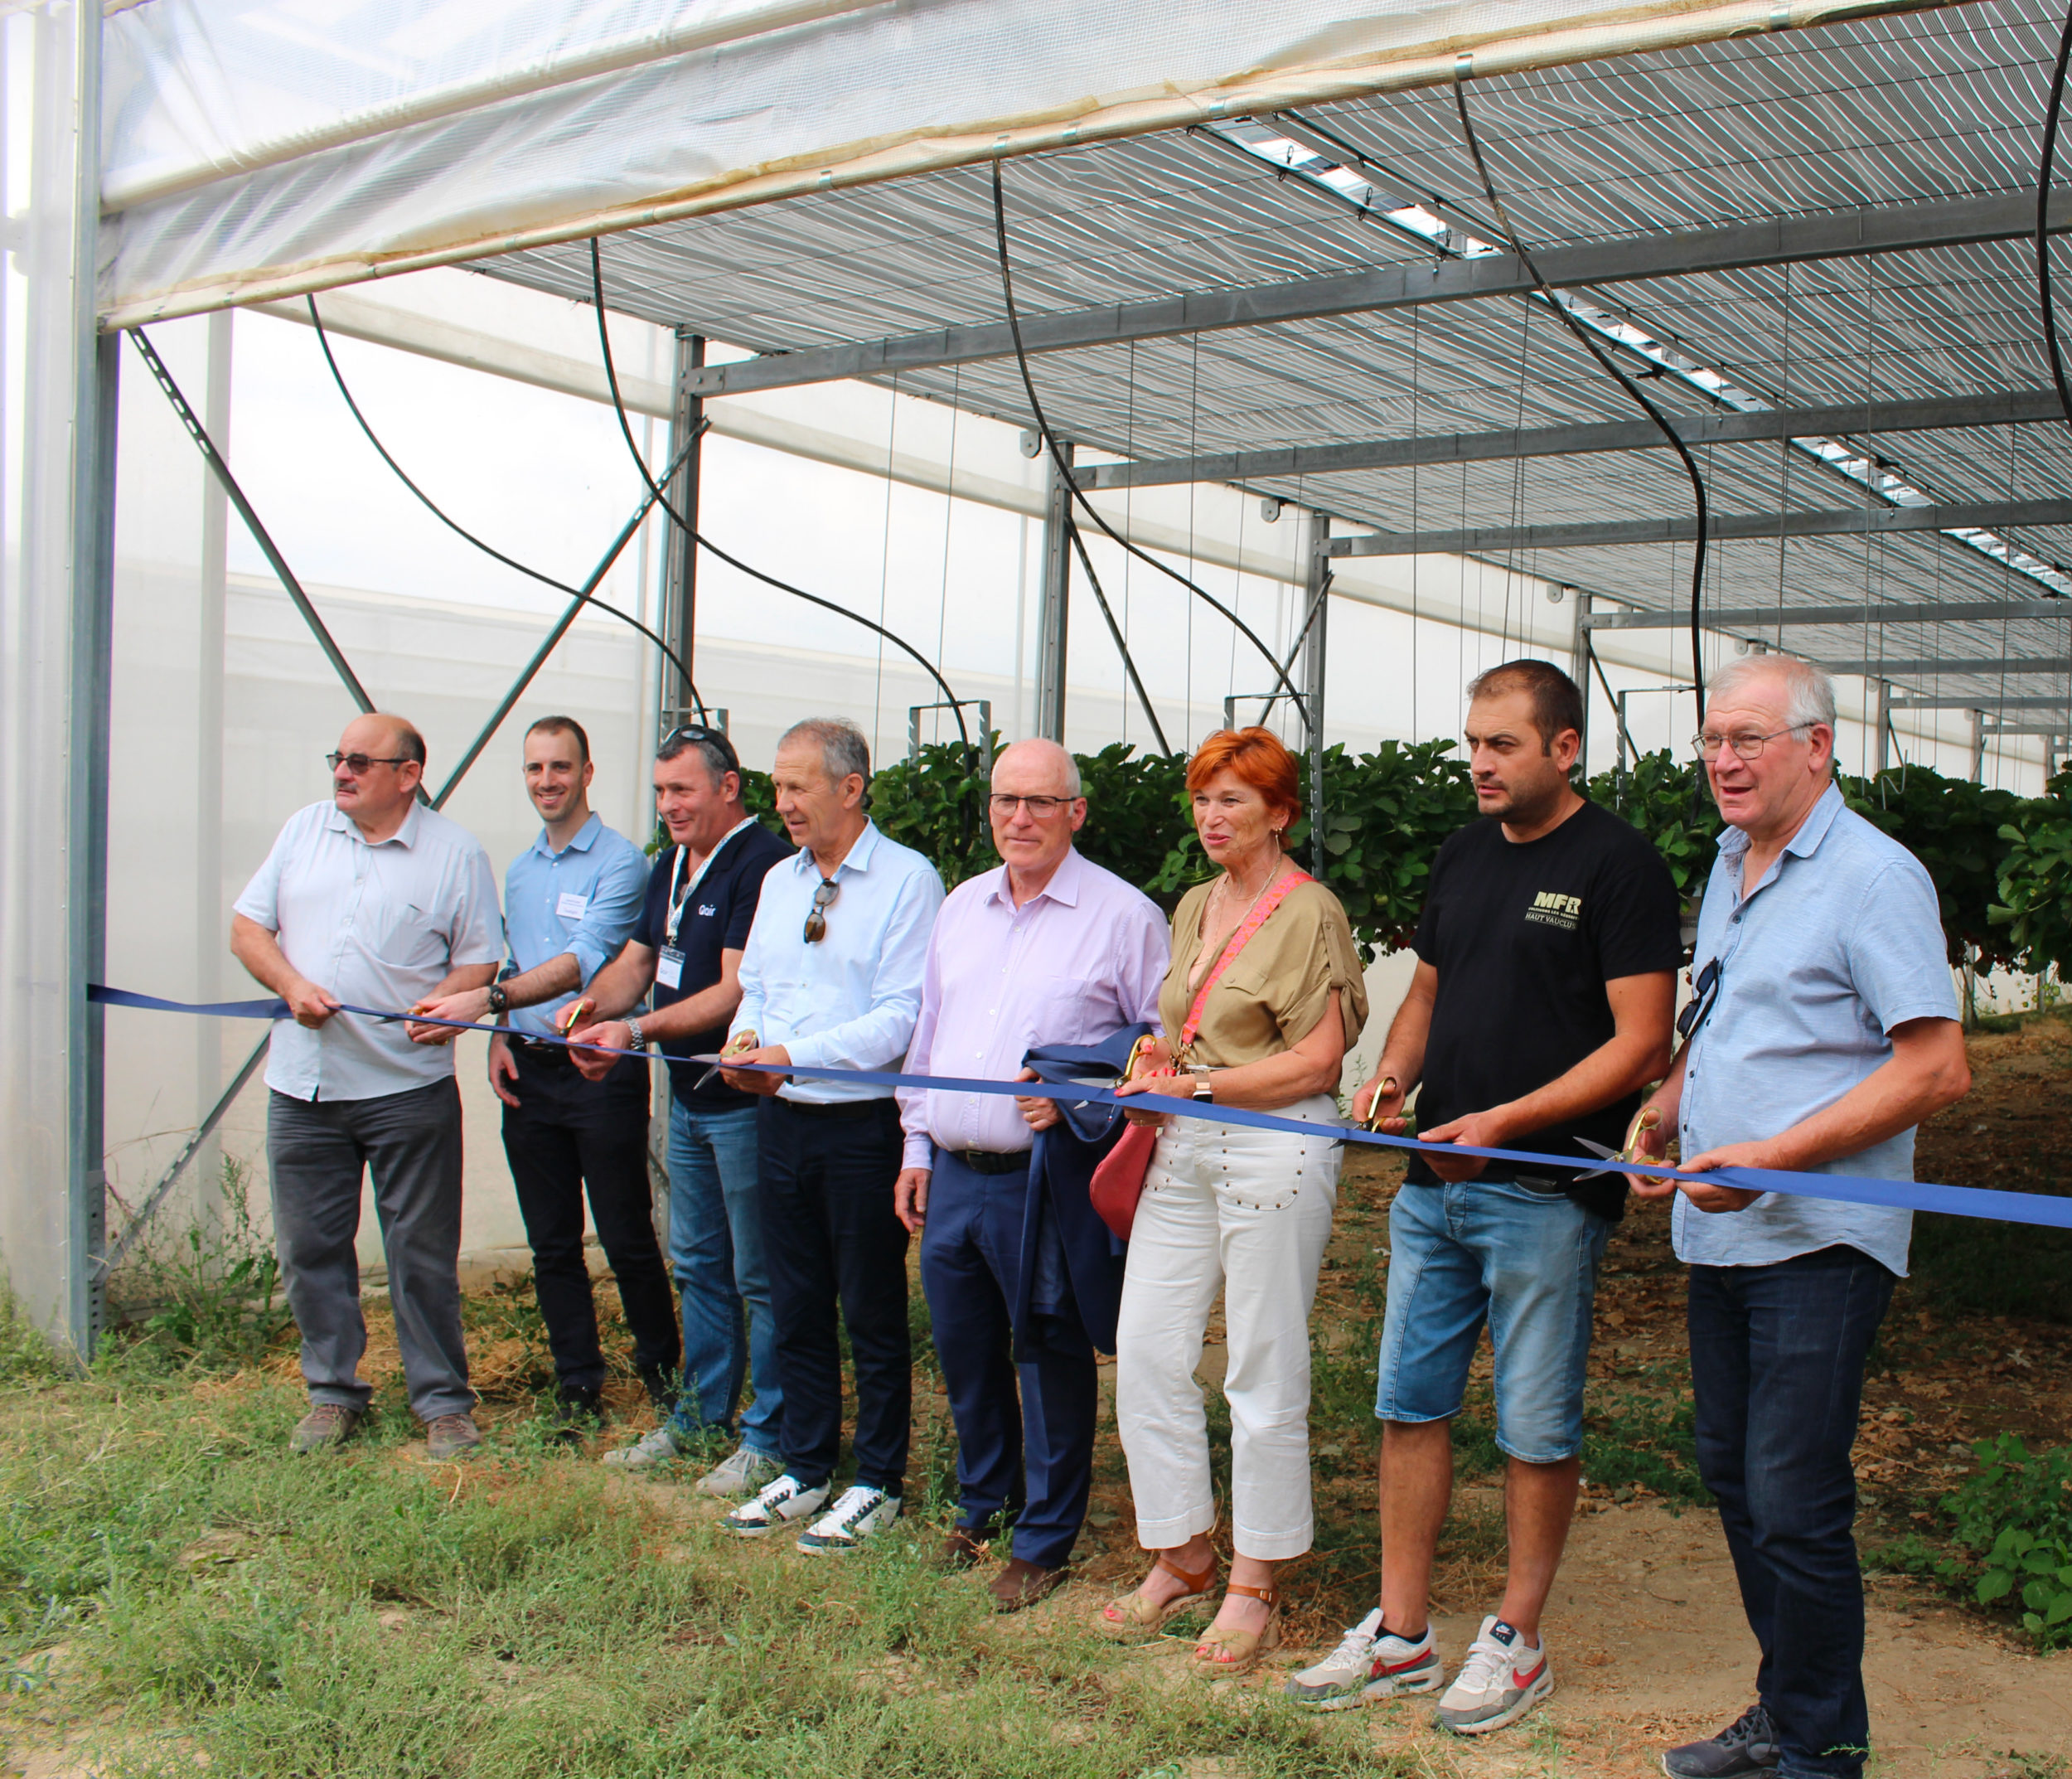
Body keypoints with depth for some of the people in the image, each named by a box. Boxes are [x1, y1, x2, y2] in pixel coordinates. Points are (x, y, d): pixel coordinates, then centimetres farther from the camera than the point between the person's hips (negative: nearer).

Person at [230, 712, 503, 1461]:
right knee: (310, 1247, 10)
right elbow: (248, 927, 10)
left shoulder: (455, 852, -1)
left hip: (408, 1087, -4)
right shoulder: (304, 830, 10)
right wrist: (291, 984, -8)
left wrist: (446, 1004, -21)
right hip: (302, 1085, 4)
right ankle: (333, 1391, 25)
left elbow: (481, 960, -1)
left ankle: (442, 1400, 15)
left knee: (423, 1252, 3)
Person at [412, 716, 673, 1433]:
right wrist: (499, 1038, 5)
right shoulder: (520, 871, 15)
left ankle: (661, 1367, 19)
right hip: (529, 1072, 6)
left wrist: (488, 999, -30)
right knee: (552, 1245, 9)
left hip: (599, 1071, -6)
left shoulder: (619, 861, -8)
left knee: (626, 1239, 1)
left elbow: (584, 959, -21)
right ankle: (578, 1384, 19)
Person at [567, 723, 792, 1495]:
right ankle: (701, 1416, 31)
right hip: (687, 1095, 10)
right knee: (697, 1265, 18)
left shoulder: (761, 864, -17)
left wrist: (636, 1032, -26)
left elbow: (735, 991, -22)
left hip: (745, 1100, -9)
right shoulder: (671, 865, 13)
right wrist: (590, 1008, -5)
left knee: (758, 1276, 0)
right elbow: (635, 962, 16)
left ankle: (767, 1437, 11)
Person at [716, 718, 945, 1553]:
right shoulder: (780, 881, 13)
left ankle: (878, 1484, 19)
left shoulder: (907, 880, -11)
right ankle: (805, 1470, 29)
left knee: (872, 1312, 5)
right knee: (796, 1306, 15)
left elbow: (900, 1017, -17)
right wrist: (745, 1037, -4)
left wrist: (793, 1055, -22)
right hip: (781, 1119, 7)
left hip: (863, 1125, -7)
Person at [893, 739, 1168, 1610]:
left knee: (1051, 1358, 4)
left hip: (1048, 1179, -6)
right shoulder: (962, 906, 13)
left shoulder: (1123, 915, -6)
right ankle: (983, 1505, 38)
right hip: (953, 1171, 6)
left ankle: (1044, 1541, 19)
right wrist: (917, 1145, 16)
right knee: (964, 1351, 17)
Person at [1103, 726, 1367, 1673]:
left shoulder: (1308, 911, -7)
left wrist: (1196, 1085, -13)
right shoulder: (1193, 906, 16)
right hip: (1185, 1147, 8)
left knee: (1264, 1372, 1)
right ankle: (1182, 1557, 22)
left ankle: (1255, 1587, 14)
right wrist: (1156, 1064, 4)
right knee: (1145, 1353, 5)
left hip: (1276, 1148, -7)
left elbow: (1316, 1063, -12)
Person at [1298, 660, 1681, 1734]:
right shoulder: (1462, 857, 13)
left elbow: (1641, 1045, -13)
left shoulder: (1617, 865, -8)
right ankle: (1400, 1636, 21)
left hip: (1545, 1192, -7)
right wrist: (1392, 1074, 2)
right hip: (1433, 1182, 7)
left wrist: (1505, 1121, -20)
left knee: (1537, 1429, 5)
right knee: (1409, 1405, 10)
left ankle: (1515, 1641, 20)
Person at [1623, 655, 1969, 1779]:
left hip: (1819, 1241, -8)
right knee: (1733, 1477, 15)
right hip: (1719, 1232, 9)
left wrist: (1768, 1158, -22)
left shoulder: (1873, 876, -13)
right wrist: (1664, 1116, 8)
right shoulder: (1730, 871, 14)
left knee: (1794, 1506, -4)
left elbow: (1937, 1067, -18)